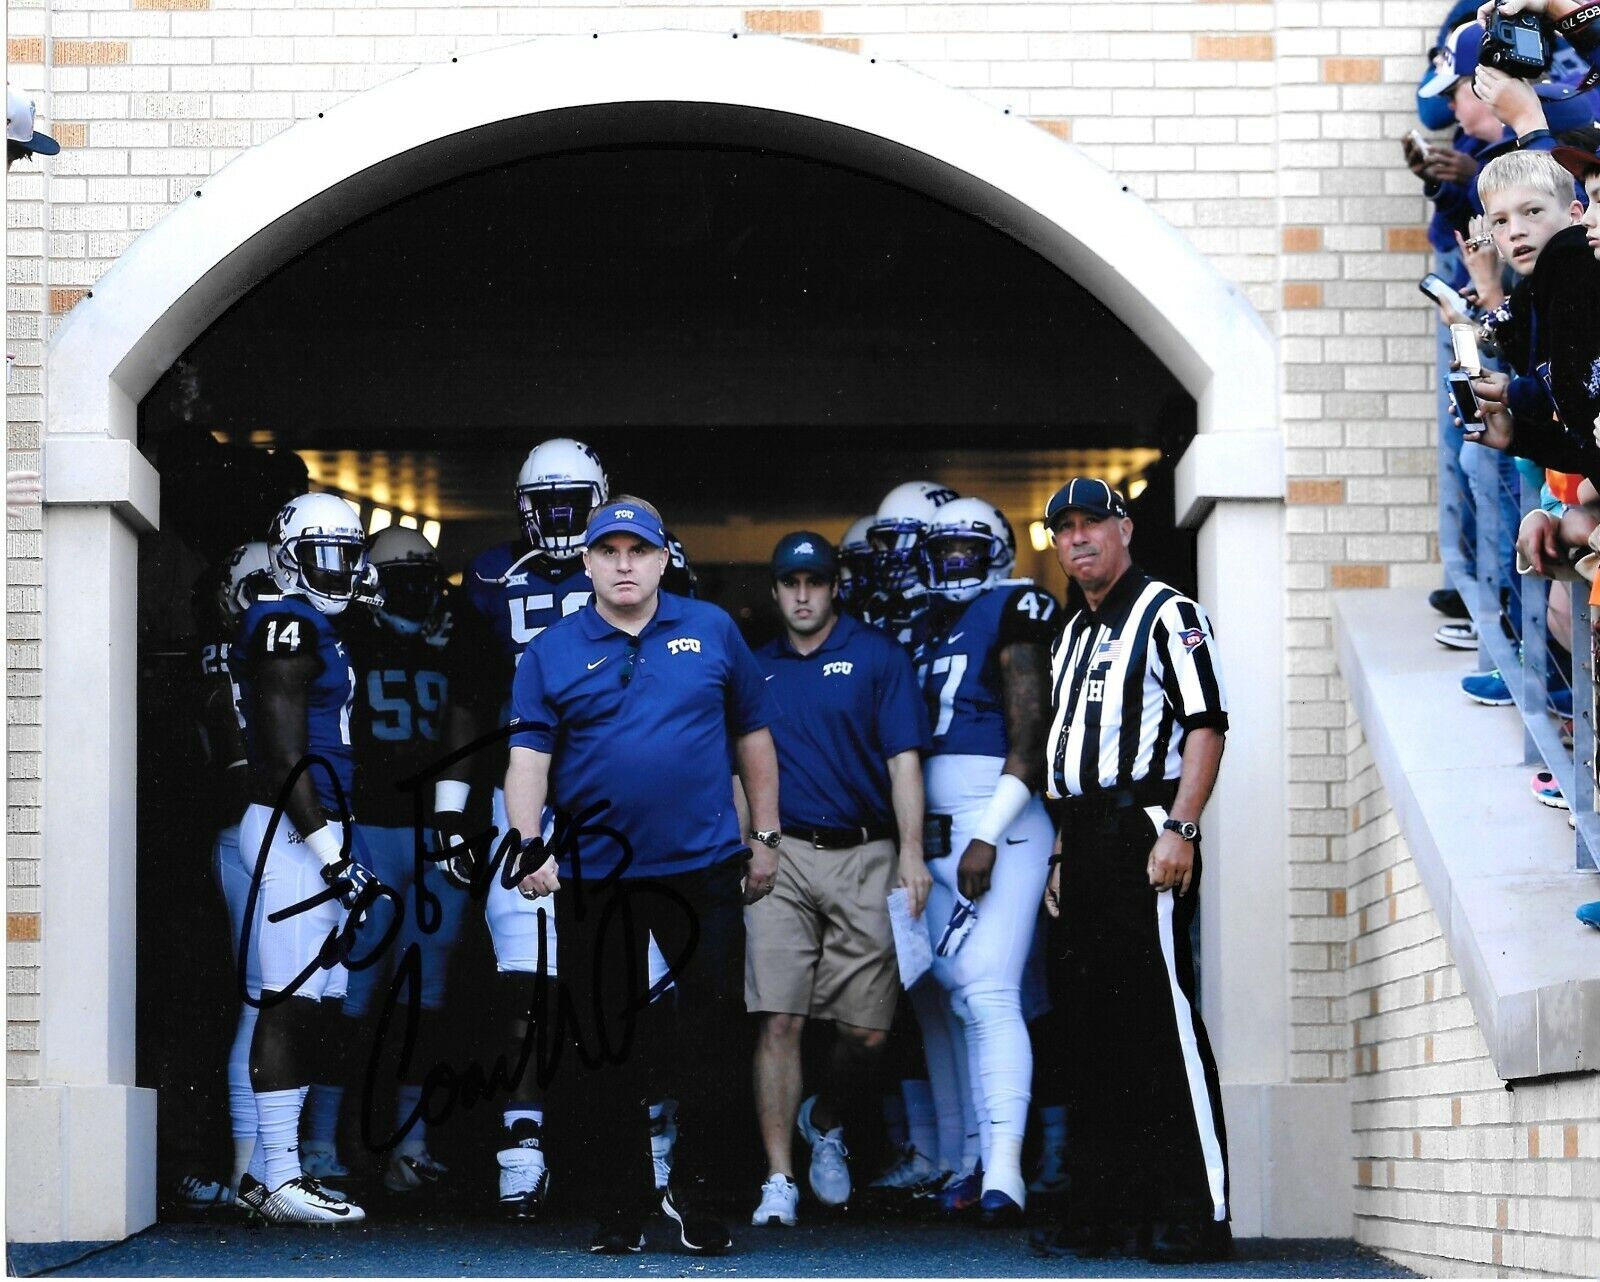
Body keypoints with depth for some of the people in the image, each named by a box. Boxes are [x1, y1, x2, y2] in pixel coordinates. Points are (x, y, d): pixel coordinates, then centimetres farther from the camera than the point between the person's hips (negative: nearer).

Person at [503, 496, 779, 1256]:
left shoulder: (712, 632, 5)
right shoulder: (551, 654, 2)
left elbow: (752, 737, 11)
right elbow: (528, 757, -5)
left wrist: (765, 837, 11)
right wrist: (529, 845, -19)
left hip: (703, 869, 0)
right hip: (594, 876, 0)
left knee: (715, 1035, 0)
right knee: (607, 1044, 7)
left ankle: (694, 1191, 13)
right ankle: (622, 1206, 16)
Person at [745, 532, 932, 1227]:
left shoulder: (876, 655, 5)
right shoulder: (757, 667, 14)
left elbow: (903, 759, -1)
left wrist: (912, 852, -9)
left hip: (864, 855, -1)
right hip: (782, 856, 1)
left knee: (867, 1031, -1)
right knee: (779, 1021, -9)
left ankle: (825, 1124, 29)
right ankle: (779, 1181, -4)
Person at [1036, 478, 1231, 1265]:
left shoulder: (1166, 615, -2)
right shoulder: (1073, 635, 23)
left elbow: (1205, 727, -11)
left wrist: (1179, 828, -20)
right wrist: (1063, 854, 19)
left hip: (1145, 835, -9)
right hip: (1086, 838, 9)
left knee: (1161, 1019, -12)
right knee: (1088, 1024, 8)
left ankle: (1196, 1214, -11)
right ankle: (1101, 1211, 13)